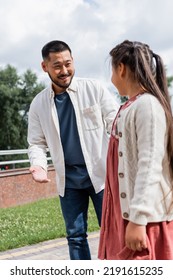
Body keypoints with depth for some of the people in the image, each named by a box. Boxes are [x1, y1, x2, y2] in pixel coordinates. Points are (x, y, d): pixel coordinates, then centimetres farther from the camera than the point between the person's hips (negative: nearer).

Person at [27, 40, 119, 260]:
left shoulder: (94, 88, -5)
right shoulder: (38, 103, 1)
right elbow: (36, 142, 6)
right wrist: (39, 165, -15)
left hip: (101, 173, -2)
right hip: (68, 179, 3)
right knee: (75, 235, 13)